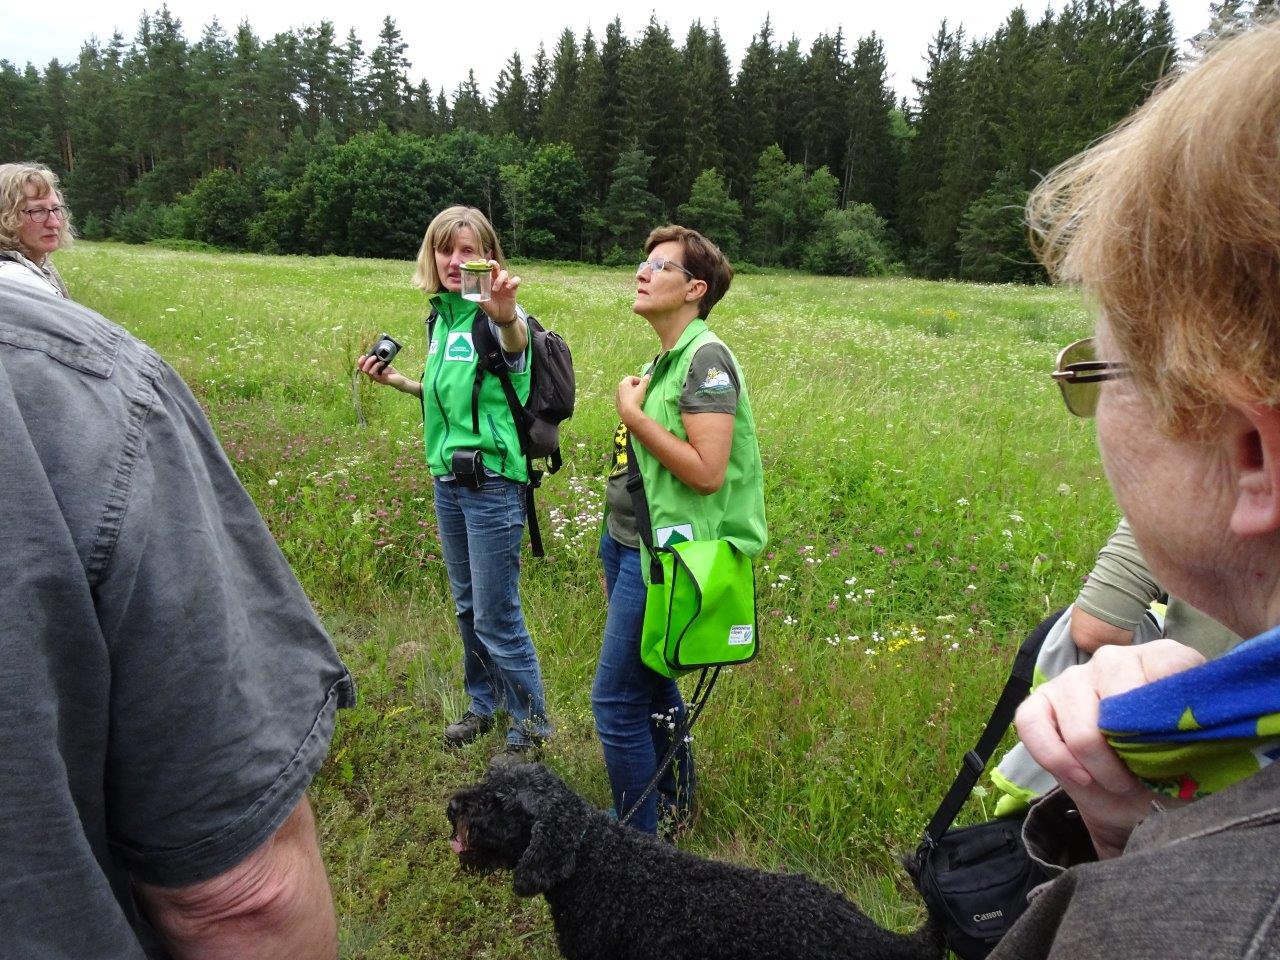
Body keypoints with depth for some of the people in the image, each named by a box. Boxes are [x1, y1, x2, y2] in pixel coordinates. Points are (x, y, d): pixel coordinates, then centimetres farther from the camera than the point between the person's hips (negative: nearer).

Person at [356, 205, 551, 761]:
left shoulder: (493, 316, -15)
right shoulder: (442, 314, 8)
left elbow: (516, 343, -41)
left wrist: (506, 317, -62)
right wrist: (396, 380, 8)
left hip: (494, 484, -8)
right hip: (448, 480, 8)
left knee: (496, 617, 1)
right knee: (467, 607, 20)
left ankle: (530, 726, 21)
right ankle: (484, 704, 39)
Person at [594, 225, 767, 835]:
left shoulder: (705, 357, -16)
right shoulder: (665, 358, 11)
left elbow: (707, 471, -26)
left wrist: (632, 412, -17)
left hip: (662, 555, -9)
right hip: (626, 541, 9)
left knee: (616, 702, -3)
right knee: (651, 680, 22)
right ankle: (673, 798, 42)